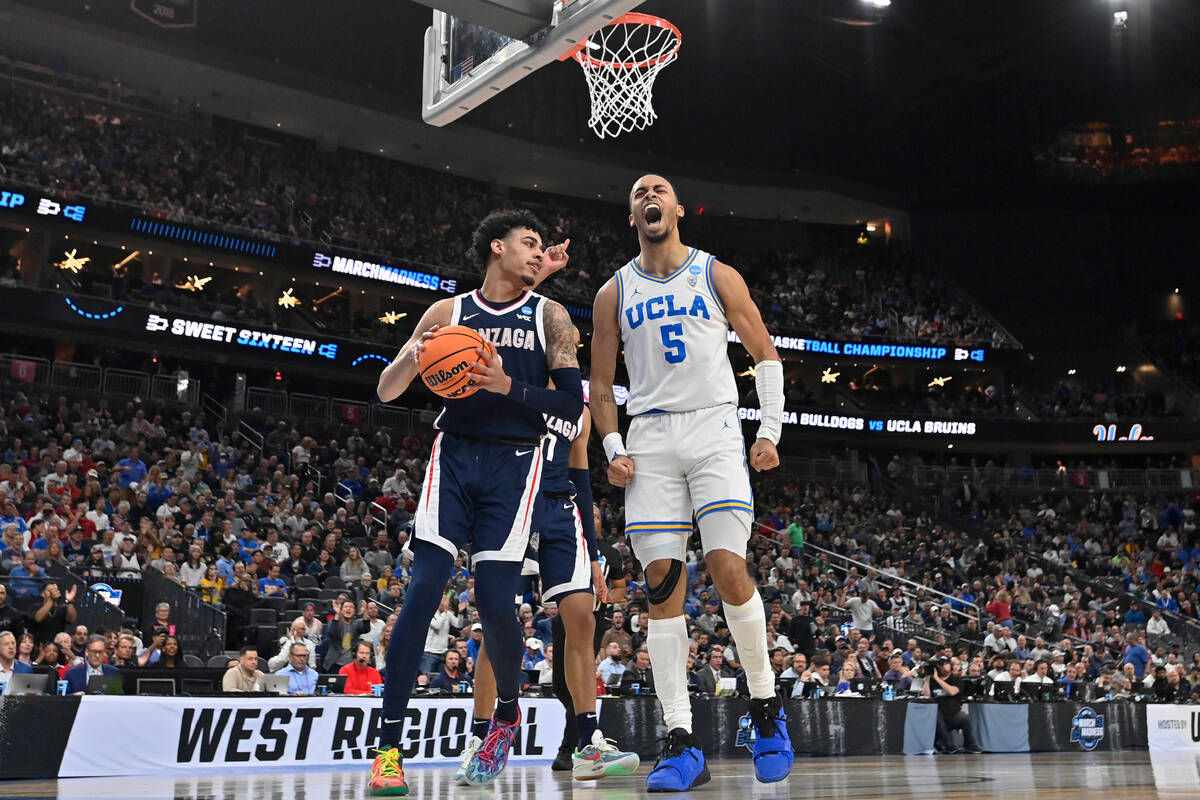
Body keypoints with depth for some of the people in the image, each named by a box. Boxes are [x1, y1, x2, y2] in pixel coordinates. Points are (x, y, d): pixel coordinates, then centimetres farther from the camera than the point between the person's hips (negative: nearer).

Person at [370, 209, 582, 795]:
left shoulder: (549, 315, 7)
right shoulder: (449, 312, 9)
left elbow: (573, 404, 0)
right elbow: (385, 392, 9)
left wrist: (508, 386, -13)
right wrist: (412, 357, -12)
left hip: (515, 464, -1)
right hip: (455, 455, 1)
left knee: (495, 604, -9)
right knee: (422, 593, -12)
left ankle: (507, 713, 22)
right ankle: (387, 748, -5)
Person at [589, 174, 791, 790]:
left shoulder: (717, 276, 8)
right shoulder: (614, 293, 12)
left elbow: (765, 353, 11)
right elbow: (600, 382, 16)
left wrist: (771, 431, 1)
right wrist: (612, 449, 3)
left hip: (716, 428, -2)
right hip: (650, 439, 2)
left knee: (728, 568, -16)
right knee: (662, 583, -6)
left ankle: (765, 705, 7)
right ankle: (681, 745, -3)